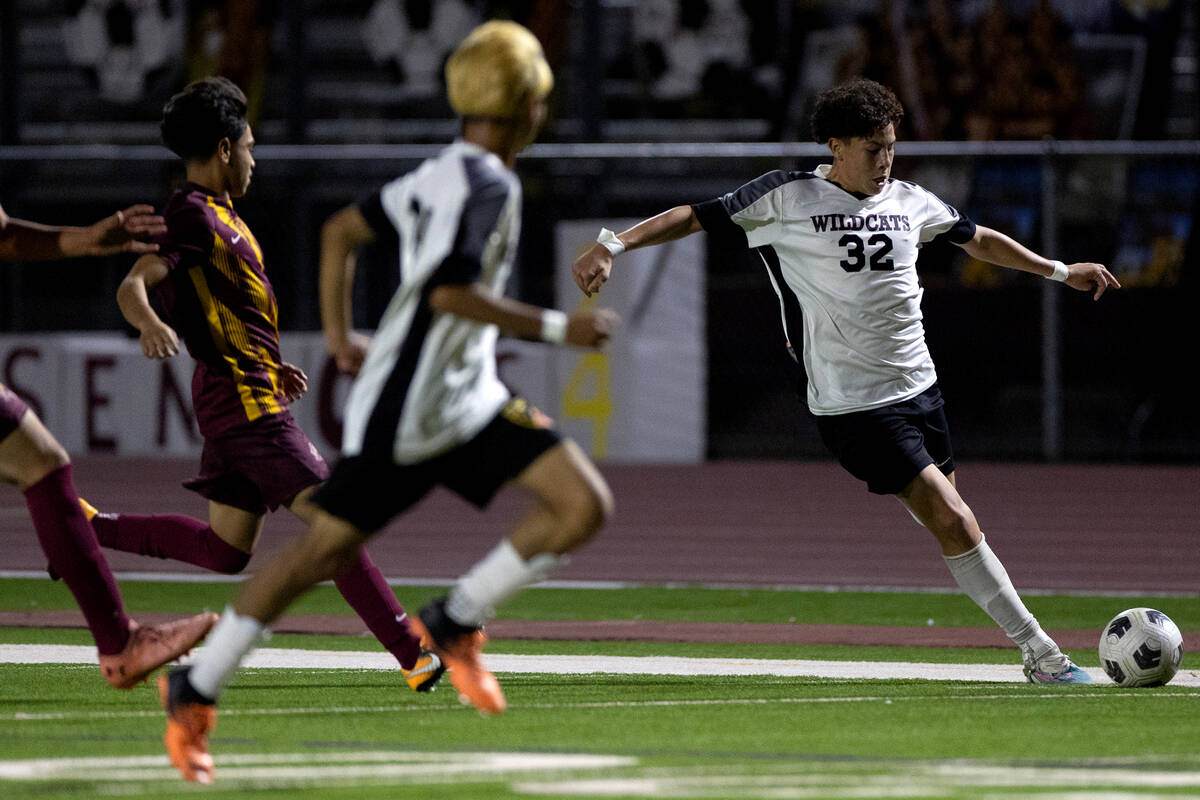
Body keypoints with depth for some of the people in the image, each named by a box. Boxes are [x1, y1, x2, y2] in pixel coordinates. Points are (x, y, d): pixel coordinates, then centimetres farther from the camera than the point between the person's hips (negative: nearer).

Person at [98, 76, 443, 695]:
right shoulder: (196, 217, -13)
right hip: (246, 404, -11)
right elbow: (132, 286, -25)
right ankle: (413, 655, -22)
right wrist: (152, 325, -46)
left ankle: (91, 528, 22)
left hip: (243, 394, 11)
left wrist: (272, 367, 28)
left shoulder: (216, 215, 18)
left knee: (226, 551, 15)